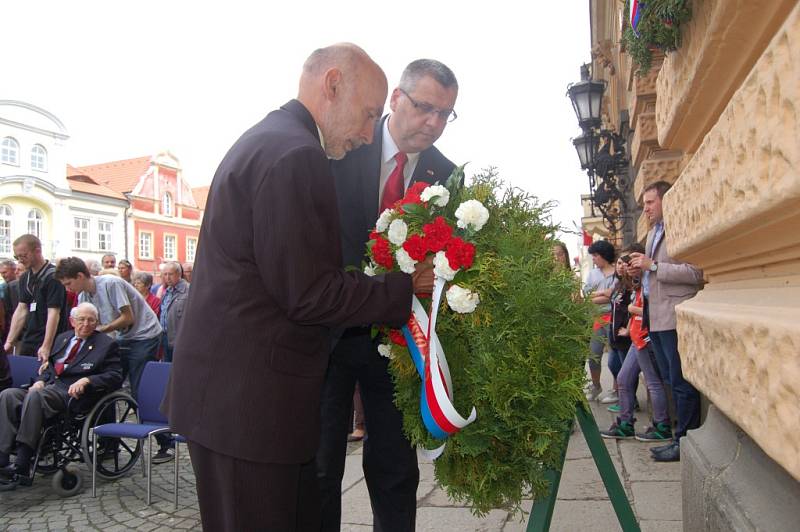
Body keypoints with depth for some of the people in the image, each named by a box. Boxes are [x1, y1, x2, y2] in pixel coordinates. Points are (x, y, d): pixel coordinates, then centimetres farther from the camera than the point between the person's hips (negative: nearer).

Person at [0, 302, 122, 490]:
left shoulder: (106, 344, 6)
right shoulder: (62, 338, 25)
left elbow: (115, 376, -3)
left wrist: (86, 380, -17)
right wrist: (41, 380, 5)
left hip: (72, 393, -6)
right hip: (50, 387, 6)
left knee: (34, 396, -33)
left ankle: (21, 468, -31)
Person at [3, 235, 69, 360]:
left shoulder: (53, 276, -13)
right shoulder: (25, 278, 11)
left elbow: (53, 312, -18)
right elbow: (21, 309, 13)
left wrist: (46, 347, -23)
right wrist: (9, 342, 8)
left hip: (49, 342, -8)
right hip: (28, 341, 8)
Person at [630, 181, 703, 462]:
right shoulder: (653, 232, 19)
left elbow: (696, 272, -21)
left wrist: (653, 266, -19)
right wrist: (640, 267, 10)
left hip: (674, 316, -10)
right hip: (655, 315, 10)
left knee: (681, 382, -2)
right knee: (670, 380, 16)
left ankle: (684, 441, 8)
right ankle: (680, 431, 27)